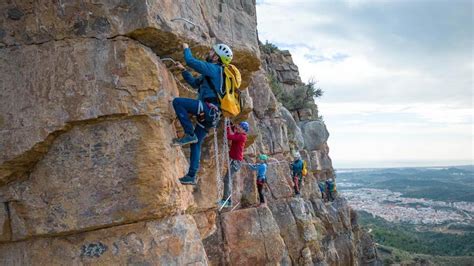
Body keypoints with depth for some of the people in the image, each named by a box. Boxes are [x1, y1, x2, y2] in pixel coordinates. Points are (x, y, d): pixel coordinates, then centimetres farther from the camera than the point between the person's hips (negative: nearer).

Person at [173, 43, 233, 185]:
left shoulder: (213, 68, -5)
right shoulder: (214, 72, 25)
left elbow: (191, 61, -13)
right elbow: (195, 83, 33)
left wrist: (186, 48, 6)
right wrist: (183, 70, 30)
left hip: (208, 108, -10)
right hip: (211, 114, 10)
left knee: (177, 102, -16)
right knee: (196, 143, 13)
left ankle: (189, 134, -16)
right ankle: (191, 176, 17)